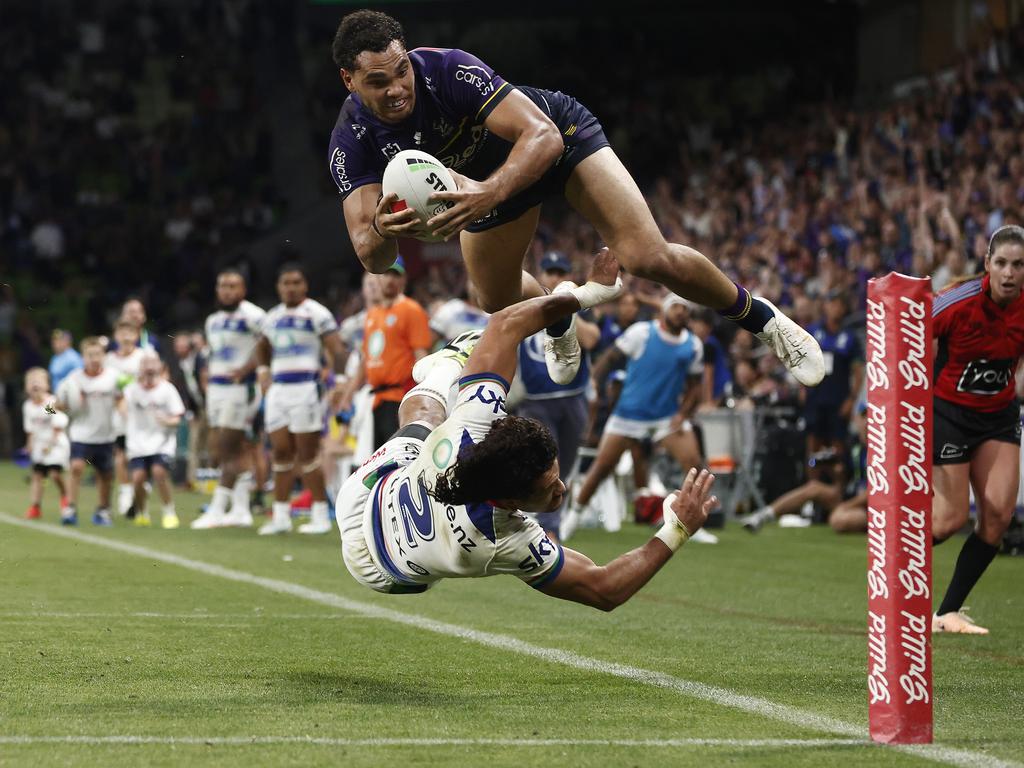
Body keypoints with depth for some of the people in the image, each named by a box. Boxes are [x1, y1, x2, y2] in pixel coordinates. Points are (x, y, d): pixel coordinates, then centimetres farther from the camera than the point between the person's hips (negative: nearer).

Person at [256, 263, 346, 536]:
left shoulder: (316, 313, -4)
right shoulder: (272, 317, 16)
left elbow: (336, 349, -10)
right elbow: (263, 347, 34)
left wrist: (329, 371, -22)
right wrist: (263, 372, 20)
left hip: (306, 387, -6)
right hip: (278, 388, 6)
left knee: (307, 452, -5)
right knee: (281, 451, 6)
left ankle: (320, 516, 1)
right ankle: (281, 515, 11)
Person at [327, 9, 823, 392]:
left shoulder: (449, 70, -38)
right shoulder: (352, 141, -27)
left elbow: (543, 135, -43)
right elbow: (372, 258, -30)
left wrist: (490, 194, -61)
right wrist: (382, 230, -56)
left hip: (559, 137, -5)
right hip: (490, 174, 5)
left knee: (648, 258, -20)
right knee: (498, 301, 18)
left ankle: (760, 318, 4)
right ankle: (559, 324, 56)